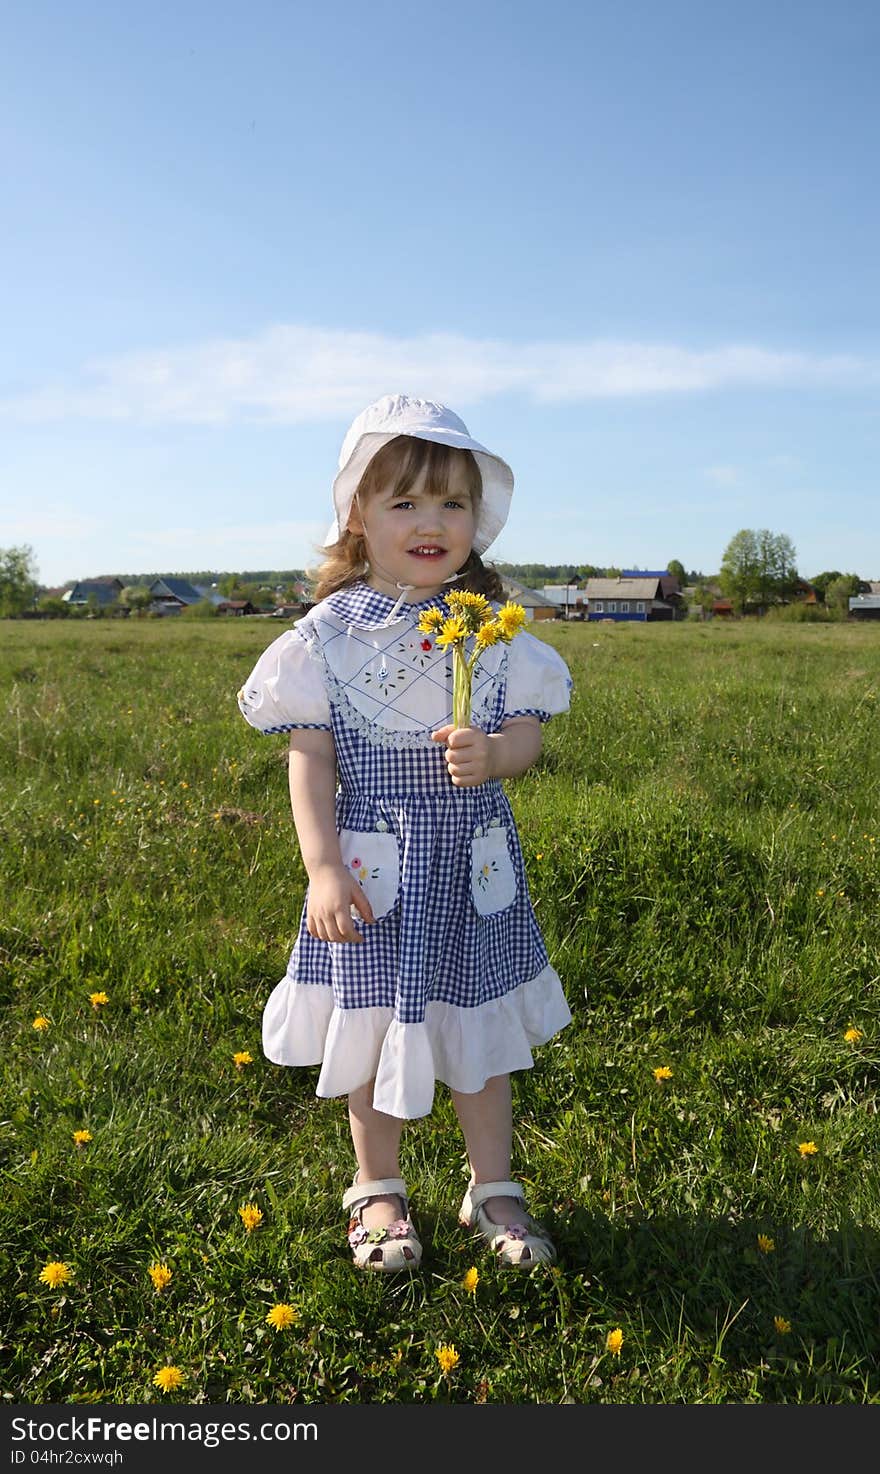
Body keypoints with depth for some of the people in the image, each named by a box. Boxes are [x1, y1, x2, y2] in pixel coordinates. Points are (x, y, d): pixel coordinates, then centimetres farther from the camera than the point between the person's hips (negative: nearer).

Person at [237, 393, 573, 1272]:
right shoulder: (330, 631, -6)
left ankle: (492, 1190, 34)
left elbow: (526, 732, 0)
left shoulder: (494, 629, -1)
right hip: (373, 865, -1)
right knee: (373, 1029, 12)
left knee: (479, 1028, 14)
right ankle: (378, 1192, 35)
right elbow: (310, 756, -6)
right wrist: (323, 868, -13)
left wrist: (491, 756, -24)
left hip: (473, 860, 2)